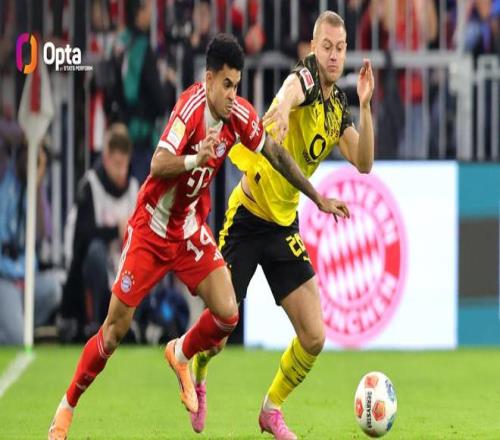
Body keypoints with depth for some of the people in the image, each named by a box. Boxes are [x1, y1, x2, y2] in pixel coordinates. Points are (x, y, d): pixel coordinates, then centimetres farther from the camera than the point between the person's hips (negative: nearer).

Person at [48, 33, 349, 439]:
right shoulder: (191, 108, -26)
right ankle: (68, 406, 16)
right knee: (116, 329, -3)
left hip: (191, 230, 5)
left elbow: (276, 155, 7)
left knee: (227, 314, -13)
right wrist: (195, 159, -55)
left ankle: (181, 355, 18)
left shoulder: (240, 116, -9)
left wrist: (319, 199, 11)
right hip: (151, 230, -5)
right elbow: (158, 165, -37)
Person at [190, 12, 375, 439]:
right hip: (247, 216, -6)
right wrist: (283, 105, -68)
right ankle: (196, 380, 35)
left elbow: (363, 163, -2)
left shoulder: (338, 105, 4)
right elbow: (291, 88, -43)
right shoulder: (306, 78, -17)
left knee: (314, 337, -3)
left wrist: (365, 106, -15)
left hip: (285, 226, 6)